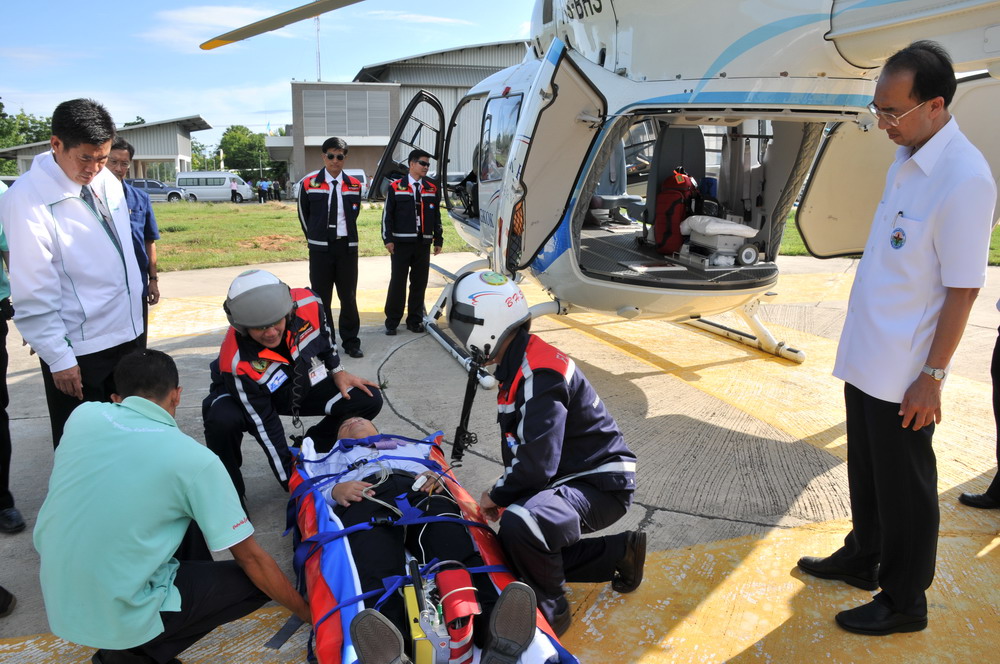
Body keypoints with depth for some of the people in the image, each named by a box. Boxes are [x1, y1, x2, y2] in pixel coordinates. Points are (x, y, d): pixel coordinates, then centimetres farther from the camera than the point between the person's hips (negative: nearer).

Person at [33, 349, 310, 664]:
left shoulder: (82, 415, -4)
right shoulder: (195, 459, -16)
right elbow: (250, 558, -10)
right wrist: (305, 611, 4)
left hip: (57, 603, 6)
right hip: (118, 618, -6)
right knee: (257, 581, 7)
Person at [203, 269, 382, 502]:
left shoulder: (307, 304, -30)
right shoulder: (237, 363, -37)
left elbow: (324, 334, -3)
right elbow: (264, 424, -28)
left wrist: (337, 371, 3)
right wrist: (290, 479, -22)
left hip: (300, 385, 4)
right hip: (242, 394, -4)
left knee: (369, 400, -12)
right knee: (222, 421, -38)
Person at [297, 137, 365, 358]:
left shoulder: (354, 185, 6)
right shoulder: (309, 183, 0)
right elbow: (304, 215, 11)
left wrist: (344, 235, 13)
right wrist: (315, 238, 12)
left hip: (347, 247, 1)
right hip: (320, 249, -1)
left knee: (349, 297, 5)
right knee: (321, 298, 4)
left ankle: (351, 342, 15)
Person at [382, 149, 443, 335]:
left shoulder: (432, 189, 12)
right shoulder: (396, 187, 3)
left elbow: (437, 217, 15)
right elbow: (387, 214, 1)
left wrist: (438, 240, 11)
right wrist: (387, 239, -6)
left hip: (423, 243, 3)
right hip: (401, 243, -3)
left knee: (420, 283, 6)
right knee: (397, 283, -1)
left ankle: (415, 320, 16)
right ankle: (392, 321, 8)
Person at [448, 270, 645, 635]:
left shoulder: (539, 375, -27)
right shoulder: (517, 364, 6)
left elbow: (537, 464, -30)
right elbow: (520, 447, 15)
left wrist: (496, 496, -12)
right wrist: (503, 492, 4)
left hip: (600, 483, -11)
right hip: (569, 477, 11)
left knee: (519, 524, -34)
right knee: (515, 550, 13)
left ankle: (549, 609, -6)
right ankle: (620, 552, 20)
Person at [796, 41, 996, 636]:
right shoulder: (907, 159, 5)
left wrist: (931, 376, -16)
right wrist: (863, 347, 17)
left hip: (903, 374, -8)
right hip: (866, 358, 8)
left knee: (904, 491, 8)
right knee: (866, 474, 23)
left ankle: (903, 602, 27)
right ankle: (862, 559, 43)